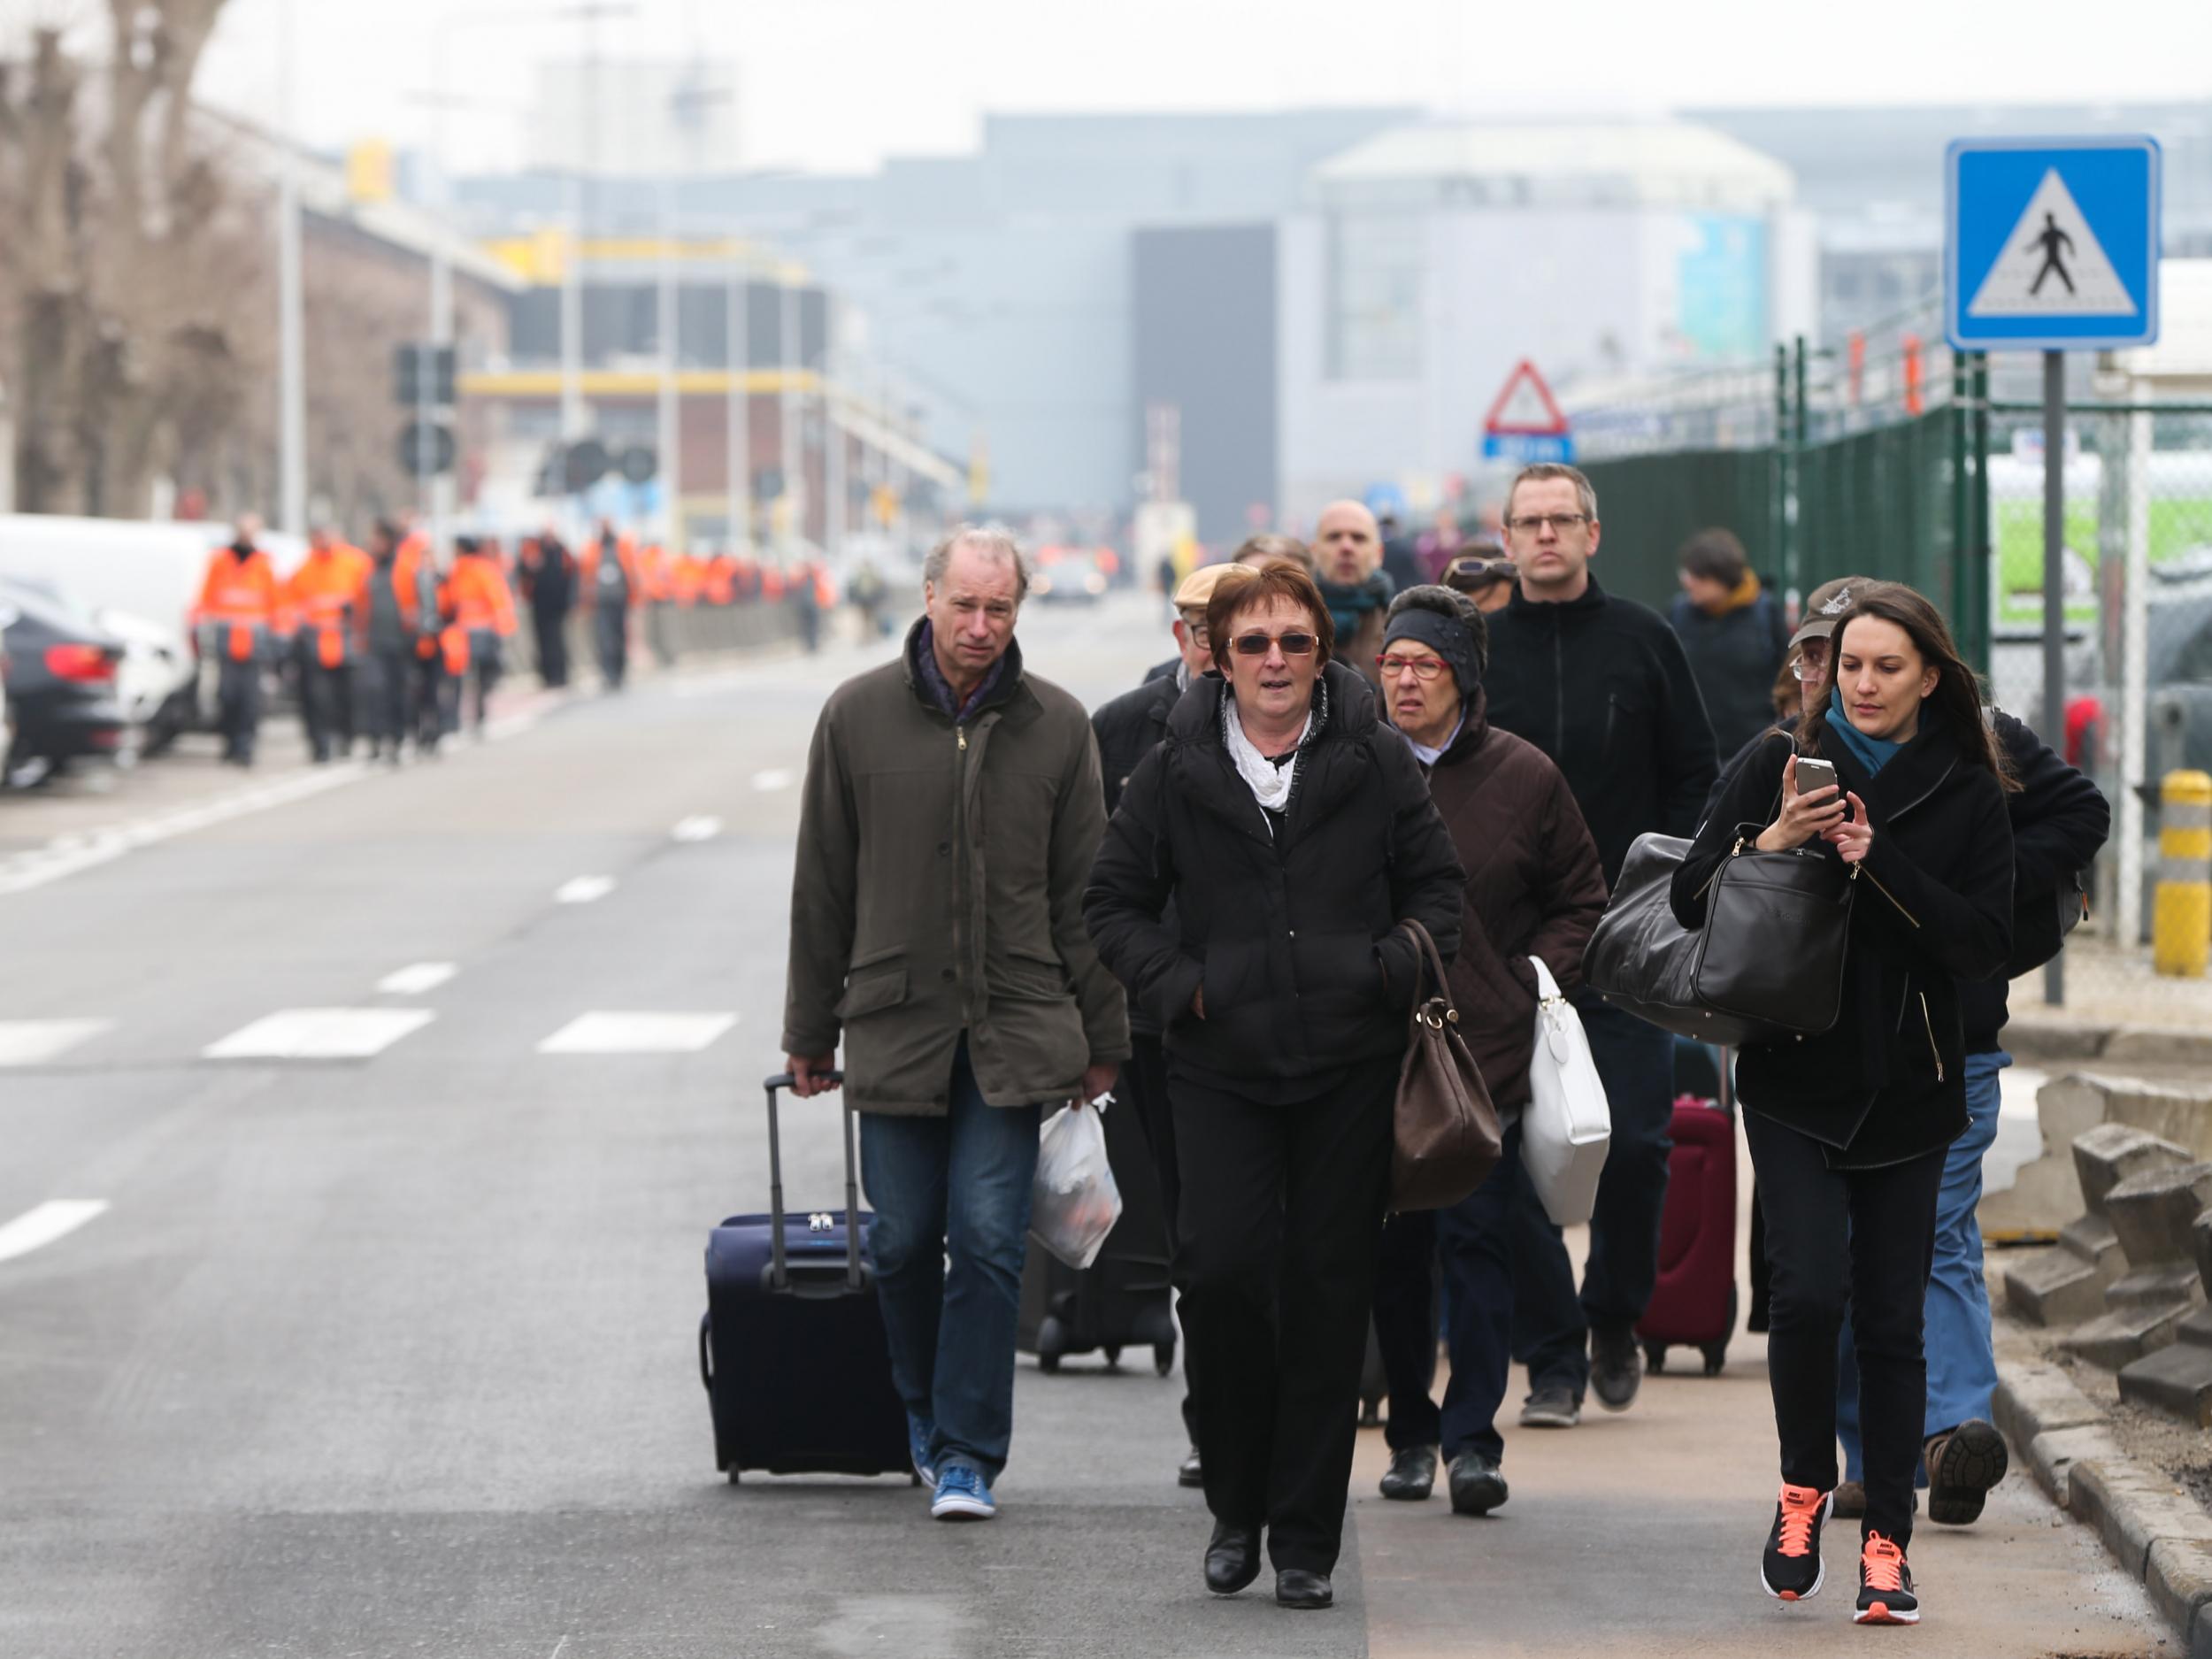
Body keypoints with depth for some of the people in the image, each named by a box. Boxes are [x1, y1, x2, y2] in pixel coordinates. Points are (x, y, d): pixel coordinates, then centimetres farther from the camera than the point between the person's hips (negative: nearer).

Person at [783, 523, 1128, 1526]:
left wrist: (1101, 1038, 6)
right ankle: (926, 1414, 28)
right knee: (904, 1239, 6)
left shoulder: (1055, 726, 3)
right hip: (894, 1021, 1)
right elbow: (822, 885, 7)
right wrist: (809, 1031, 8)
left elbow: (1084, 895, 7)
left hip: (1015, 1029, -1)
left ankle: (967, 1452, -2)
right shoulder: (858, 717, 2)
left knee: (988, 1242, -7)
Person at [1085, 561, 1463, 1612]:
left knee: (1328, 1290, 1)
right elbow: (1114, 900, 10)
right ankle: (1236, 1509, 8)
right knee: (1224, 1269, -13)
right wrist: (1176, 986, -4)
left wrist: (1394, 967, -6)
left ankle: (1306, 1537, 9)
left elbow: (1438, 886, 11)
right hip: (1222, 1064, 0)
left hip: (1350, 1065, 0)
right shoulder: (1175, 770, 3)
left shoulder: (1376, 763, 2)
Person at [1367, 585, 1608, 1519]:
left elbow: (1579, 903, 12)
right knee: (1394, 1248, 6)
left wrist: (1536, 982, 0)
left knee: (1477, 1242, -6)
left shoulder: (1521, 777, 3)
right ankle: (1411, 1432, 18)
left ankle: (1471, 1439, -5)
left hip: (1488, 1052, -1)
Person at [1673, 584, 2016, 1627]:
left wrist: (1880, 863, -17)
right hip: (1795, 1081, -1)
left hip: (1906, 1091, 1)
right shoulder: (1783, 764, 1)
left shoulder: (1967, 794, 2)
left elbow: (1985, 941, -7)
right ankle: (1803, 1490, 9)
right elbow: (1691, 900, -1)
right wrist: (1770, 842, -19)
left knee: (1892, 1322, 2)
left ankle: (1887, 1542, 10)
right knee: (1810, 1292, -15)